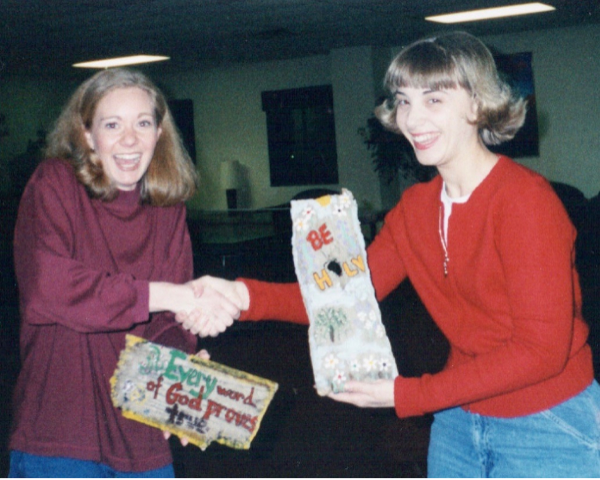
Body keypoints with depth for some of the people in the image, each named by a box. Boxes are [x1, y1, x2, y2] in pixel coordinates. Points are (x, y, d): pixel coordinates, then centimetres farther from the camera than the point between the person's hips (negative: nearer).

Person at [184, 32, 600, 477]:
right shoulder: (415, 207, 4)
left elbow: (541, 348, -22)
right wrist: (248, 296, -18)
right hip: (459, 418, 6)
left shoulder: (525, 198, -19)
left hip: (549, 431, -6)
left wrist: (407, 395, -22)